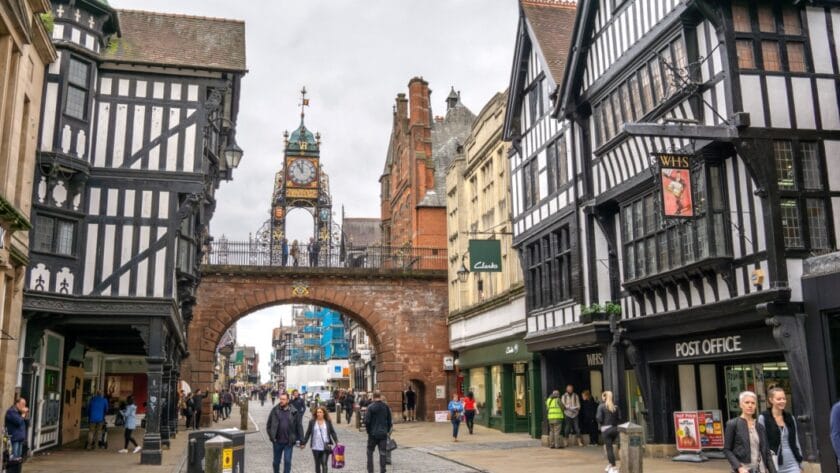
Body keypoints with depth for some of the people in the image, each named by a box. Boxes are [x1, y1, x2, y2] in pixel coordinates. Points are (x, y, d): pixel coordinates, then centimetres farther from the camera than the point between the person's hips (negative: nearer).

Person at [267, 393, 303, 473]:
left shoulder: (293, 412, -5)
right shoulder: (275, 410, -4)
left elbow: (298, 426, 0)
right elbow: (268, 425, 3)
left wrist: (298, 439, -3)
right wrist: (271, 436, -5)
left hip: (289, 442, -1)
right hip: (277, 441, 2)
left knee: (287, 461, -3)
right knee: (276, 461, 15)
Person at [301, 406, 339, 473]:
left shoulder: (328, 422, 1)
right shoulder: (312, 422, 1)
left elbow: (332, 432, 4)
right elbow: (308, 433, 6)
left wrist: (336, 442, -2)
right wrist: (303, 443, 6)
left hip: (326, 447, -1)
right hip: (316, 447, 1)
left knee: (324, 464, -9)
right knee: (317, 464, 11)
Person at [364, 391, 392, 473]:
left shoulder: (370, 407, -11)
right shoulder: (386, 407, 1)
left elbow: (367, 421, -12)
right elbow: (389, 421, 5)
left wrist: (368, 430, 3)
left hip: (373, 433, -2)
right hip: (383, 433, 2)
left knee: (370, 452, 12)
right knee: (382, 453, 5)